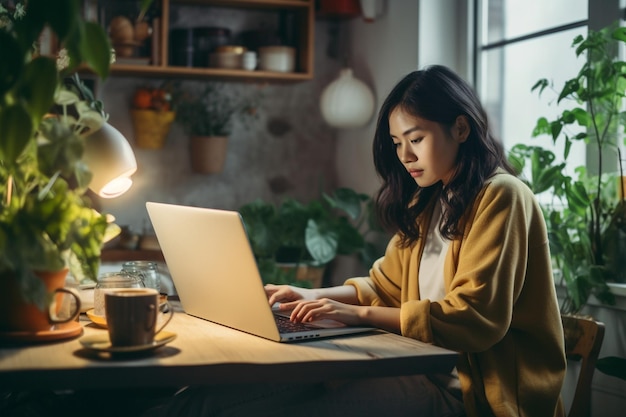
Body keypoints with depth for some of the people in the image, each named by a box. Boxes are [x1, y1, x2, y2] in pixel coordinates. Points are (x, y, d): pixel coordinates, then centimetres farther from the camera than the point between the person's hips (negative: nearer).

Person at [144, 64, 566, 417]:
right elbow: (386, 286, 22)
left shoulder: (500, 197, -9)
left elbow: (474, 315, -18)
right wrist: (313, 296, 5)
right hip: (430, 369, 8)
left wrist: (359, 314, -20)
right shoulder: (428, 203, 19)